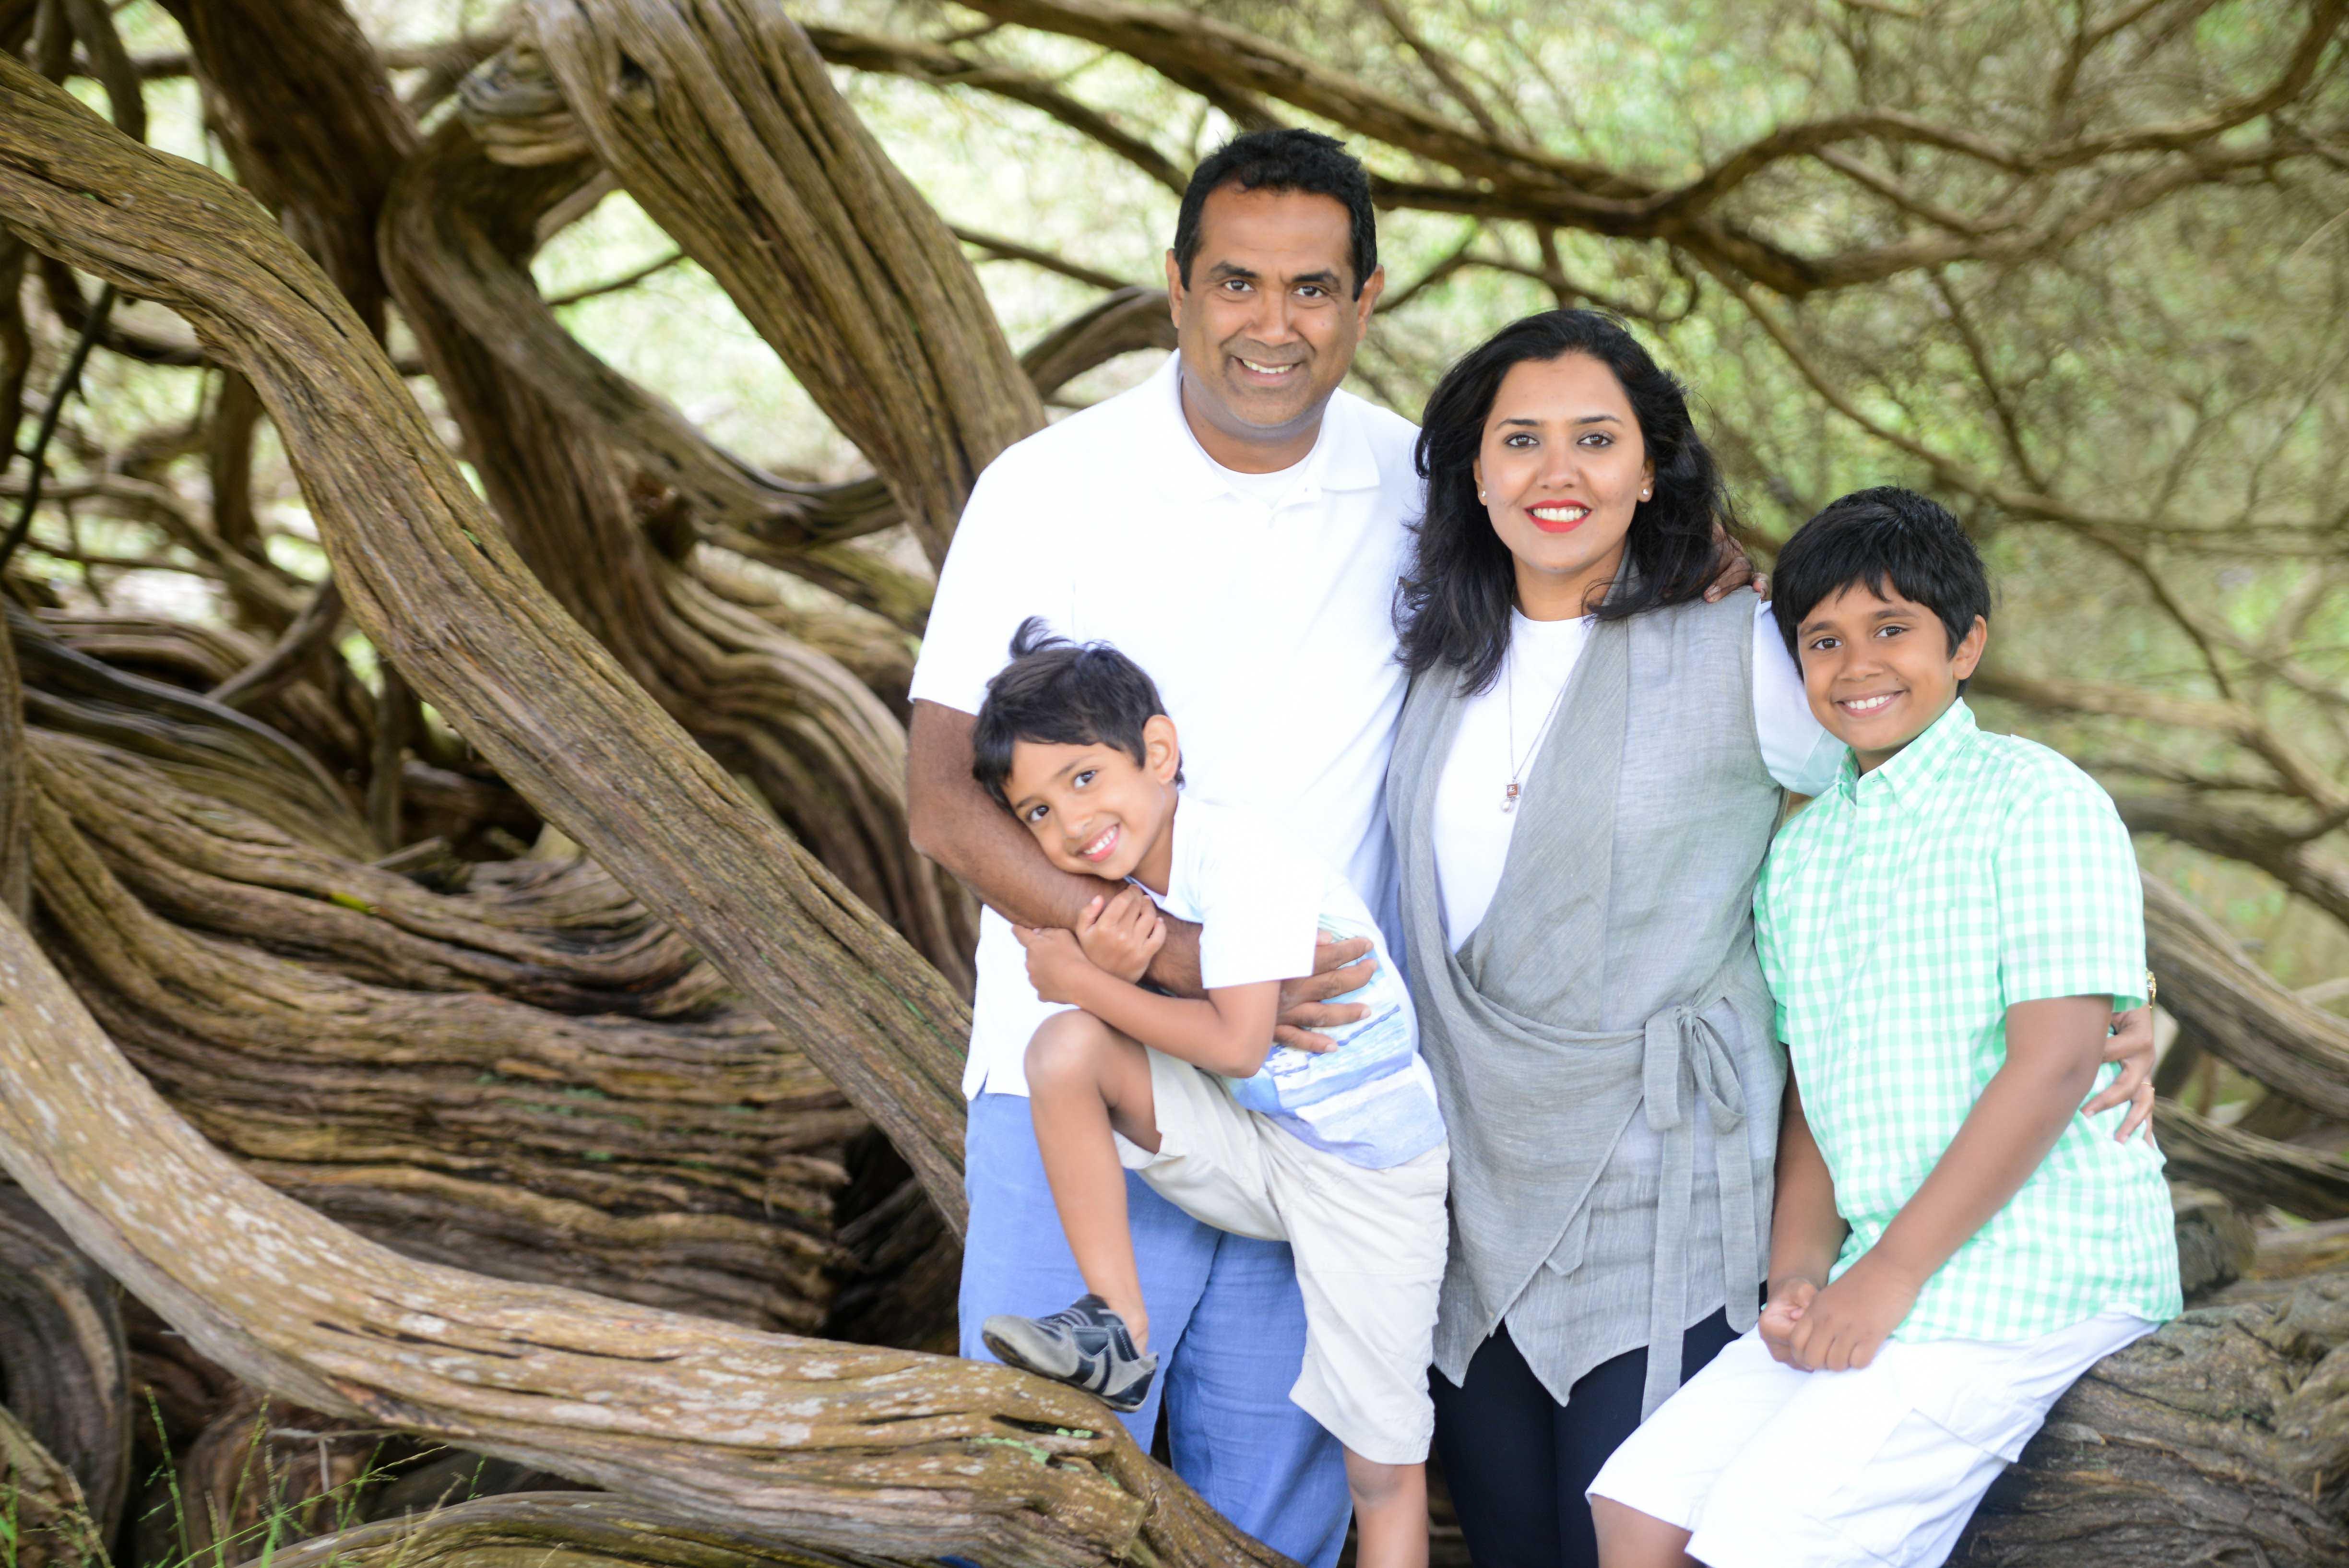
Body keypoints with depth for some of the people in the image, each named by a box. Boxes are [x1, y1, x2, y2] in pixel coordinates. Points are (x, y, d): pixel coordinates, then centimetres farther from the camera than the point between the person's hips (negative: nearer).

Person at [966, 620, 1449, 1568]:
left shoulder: (1238, 860, -24)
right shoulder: (1129, 874, -1)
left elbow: (1236, 1044, -29)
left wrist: (1084, 980, -20)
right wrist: (1111, 972, -26)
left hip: (1370, 1173, -6)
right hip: (1253, 1146, 6)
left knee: (1384, 1462, -2)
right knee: (1066, 1049, -16)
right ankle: (1118, 1330, -6)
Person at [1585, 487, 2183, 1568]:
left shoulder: (2034, 801, -7)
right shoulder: (1801, 852, 16)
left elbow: (2056, 1058, -15)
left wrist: (1887, 1275, -15)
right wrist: (1801, 1267, -2)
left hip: (2037, 1271, -7)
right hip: (1882, 1272, 7)